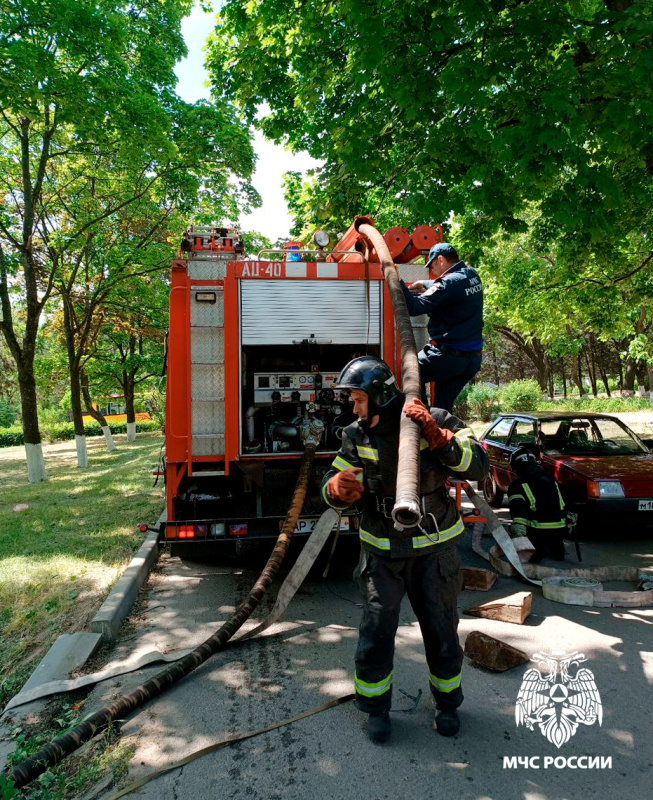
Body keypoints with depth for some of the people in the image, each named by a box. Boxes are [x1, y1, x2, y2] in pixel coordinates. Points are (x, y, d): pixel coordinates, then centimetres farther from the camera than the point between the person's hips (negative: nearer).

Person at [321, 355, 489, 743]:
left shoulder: (438, 422, -13)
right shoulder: (356, 437, -5)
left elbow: (478, 466, -23)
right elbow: (336, 492, -2)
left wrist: (435, 434, -34)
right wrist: (338, 488, -26)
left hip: (434, 548, -1)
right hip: (382, 551, 2)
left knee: (442, 630, 11)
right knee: (376, 632, 1)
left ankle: (448, 702, 37)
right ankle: (376, 707, 26)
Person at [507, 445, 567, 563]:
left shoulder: (518, 484, -2)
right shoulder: (551, 479, 17)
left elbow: (518, 508, -20)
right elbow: (563, 505, 22)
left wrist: (518, 525, -32)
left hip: (537, 531, -6)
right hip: (559, 530, 6)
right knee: (558, 554, 28)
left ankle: (538, 550, -12)